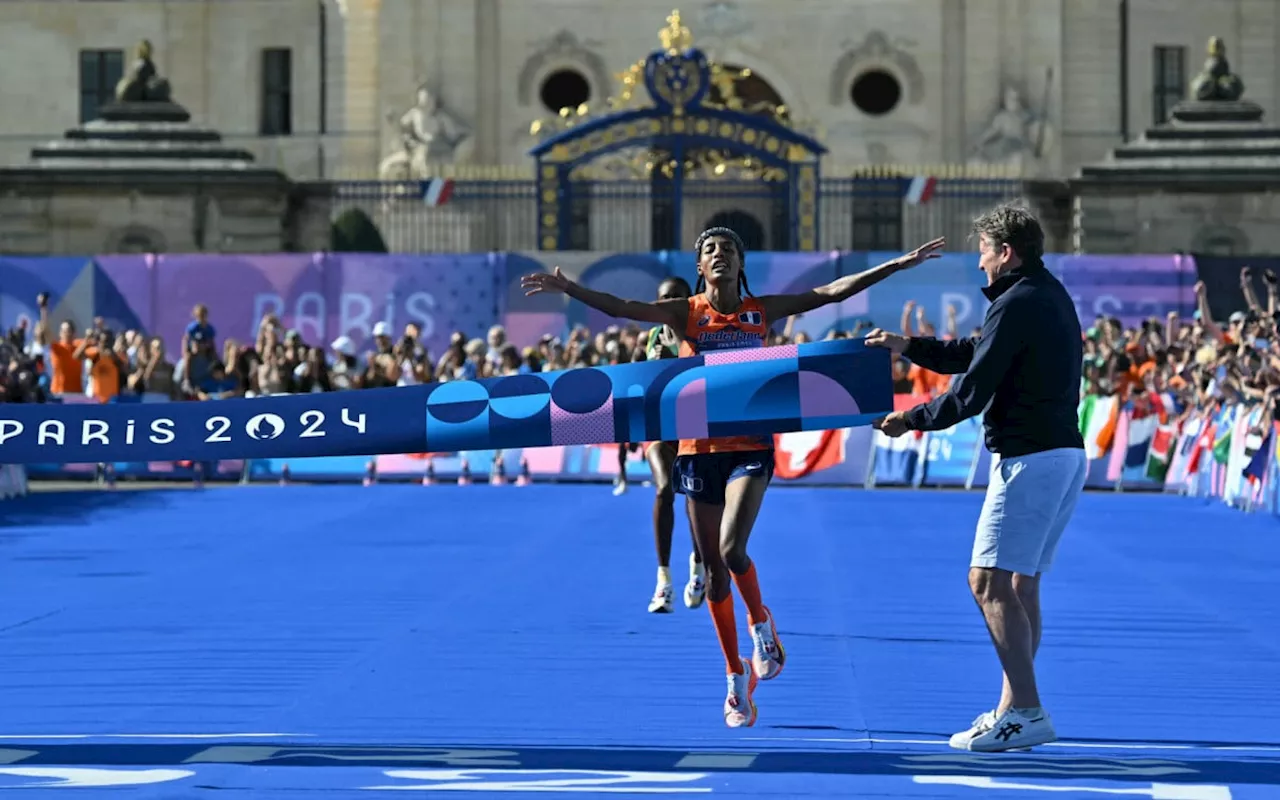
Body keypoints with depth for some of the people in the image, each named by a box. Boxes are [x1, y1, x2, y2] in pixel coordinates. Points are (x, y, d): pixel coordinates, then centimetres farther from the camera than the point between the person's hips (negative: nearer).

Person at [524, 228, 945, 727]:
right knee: (715, 568, 6)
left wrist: (899, 264, -3)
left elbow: (834, 291, 1)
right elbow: (622, 308, -12)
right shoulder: (686, 312, 0)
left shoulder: (762, 311, 3)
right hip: (699, 448, 1)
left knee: (732, 549, -22)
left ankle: (761, 623, 8)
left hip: (750, 447, -1)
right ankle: (737, 676, 20)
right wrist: (569, 289, -28)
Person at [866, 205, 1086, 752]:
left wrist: (912, 420, -1)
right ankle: (1016, 710, 15)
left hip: (1029, 456, -10)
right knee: (1020, 585, 14)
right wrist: (907, 347, 25)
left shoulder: (1017, 305, -13)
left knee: (989, 581, -12)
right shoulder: (1050, 297, 18)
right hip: (1065, 453, 10)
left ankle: (1026, 712, -17)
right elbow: (975, 355, 27)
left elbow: (971, 393, -14)